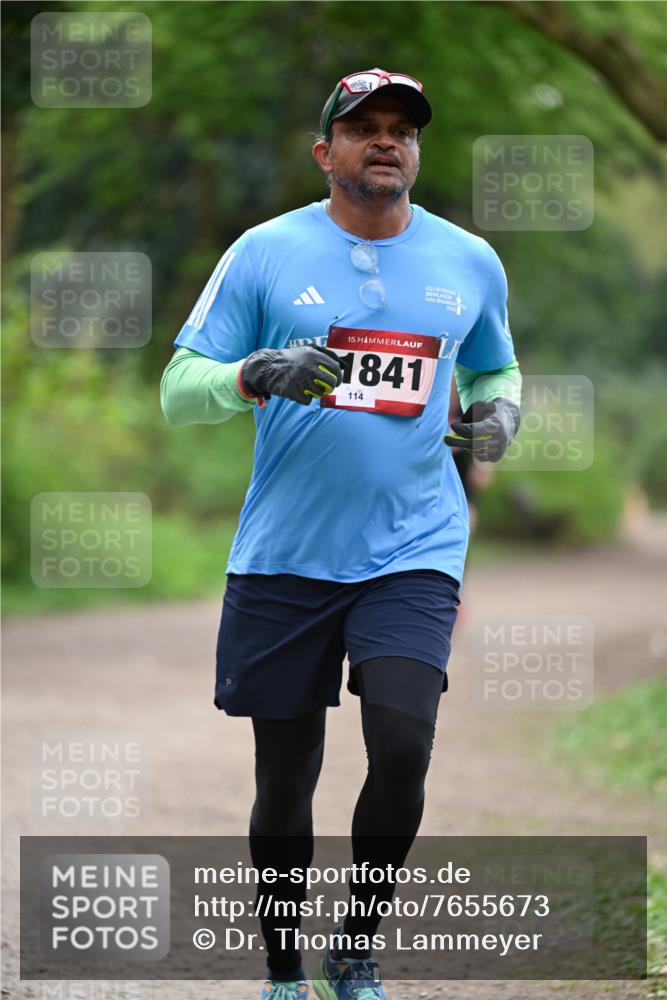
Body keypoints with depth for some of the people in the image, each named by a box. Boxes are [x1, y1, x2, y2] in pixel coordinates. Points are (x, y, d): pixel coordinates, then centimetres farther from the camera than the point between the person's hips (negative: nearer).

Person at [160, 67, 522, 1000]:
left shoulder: (469, 262, 8)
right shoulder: (265, 253, 0)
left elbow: (495, 369, 25)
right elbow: (178, 390, 0)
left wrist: (500, 411, 2)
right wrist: (258, 375, -20)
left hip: (413, 551, 1)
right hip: (284, 557, -1)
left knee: (402, 749, -17)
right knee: (285, 781, 4)